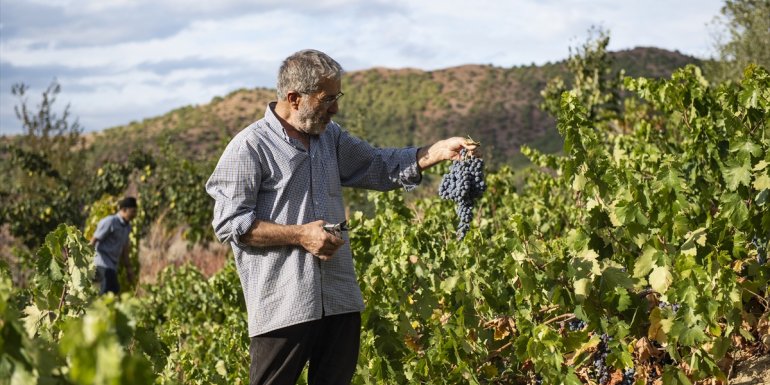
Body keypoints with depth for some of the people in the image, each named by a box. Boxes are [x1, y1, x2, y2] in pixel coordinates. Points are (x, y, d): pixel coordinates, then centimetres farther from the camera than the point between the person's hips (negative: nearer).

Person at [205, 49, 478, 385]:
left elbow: (381, 167, 21)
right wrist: (300, 235, -16)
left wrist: (439, 151, 8)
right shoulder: (249, 148, -8)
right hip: (282, 307, -7)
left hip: (340, 302, 7)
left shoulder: (330, 137, 14)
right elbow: (229, 224, -12)